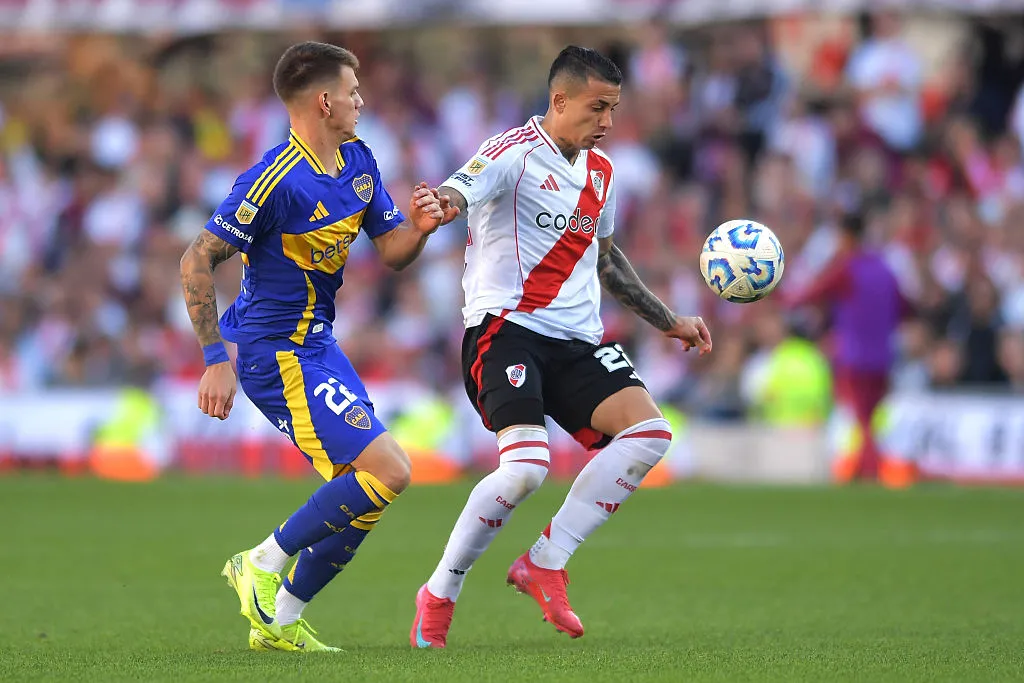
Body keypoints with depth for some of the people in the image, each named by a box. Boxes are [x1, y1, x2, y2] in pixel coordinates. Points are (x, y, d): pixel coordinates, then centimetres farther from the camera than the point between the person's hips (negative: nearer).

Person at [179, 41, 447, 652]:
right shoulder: (276, 181, -21)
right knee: (388, 471, -15)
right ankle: (264, 565, -3)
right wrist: (217, 360, -22)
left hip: (314, 343, 9)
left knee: (361, 486, 9)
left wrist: (419, 227, -12)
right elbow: (197, 262, -20)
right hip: (275, 352, -9)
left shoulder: (357, 159, 6)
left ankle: (280, 620, 17)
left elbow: (392, 252, 11)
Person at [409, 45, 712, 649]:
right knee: (527, 467, -25)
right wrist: (438, 207, -52)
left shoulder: (602, 173, 17)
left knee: (649, 433, -14)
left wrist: (669, 322, 33)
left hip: (577, 339, 7)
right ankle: (439, 595, -5)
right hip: (507, 327, -7)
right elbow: (457, 194, -27)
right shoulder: (516, 152, -7)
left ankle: (546, 564, -7)